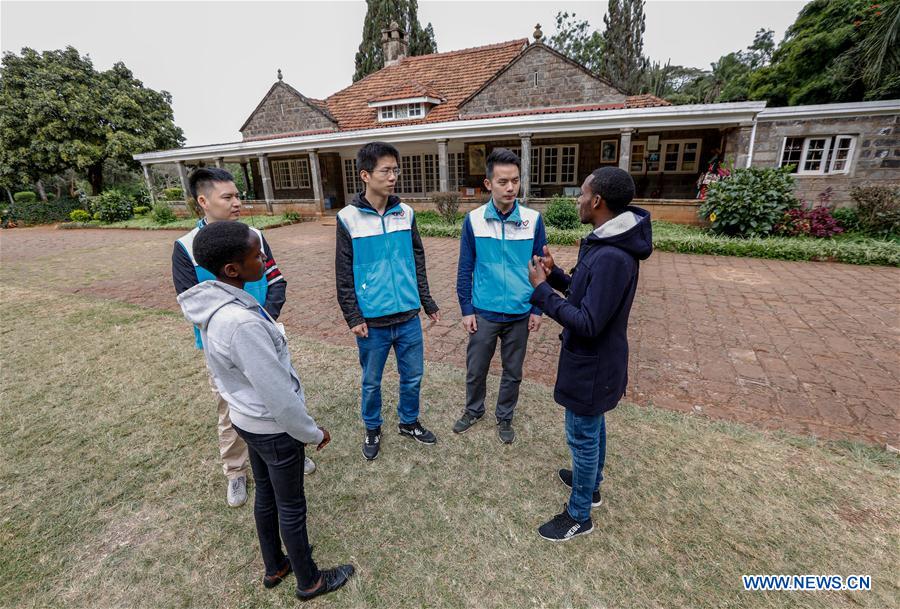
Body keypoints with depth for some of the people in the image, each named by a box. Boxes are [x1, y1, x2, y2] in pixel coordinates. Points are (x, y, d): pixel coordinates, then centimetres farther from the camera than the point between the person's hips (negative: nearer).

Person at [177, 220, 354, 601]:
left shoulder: (214, 302, -6)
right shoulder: (242, 323, -35)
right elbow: (279, 395, -27)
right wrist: (313, 433, -12)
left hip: (247, 419, 8)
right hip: (275, 428, -8)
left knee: (266, 496, 26)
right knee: (291, 508, 14)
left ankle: (274, 567, 50)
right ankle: (309, 581, 40)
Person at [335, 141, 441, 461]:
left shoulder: (406, 213, 3)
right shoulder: (348, 218, -7)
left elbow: (418, 263, 9)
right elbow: (344, 275, -5)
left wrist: (429, 304, 10)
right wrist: (354, 318, -8)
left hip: (408, 317, 3)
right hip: (372, 321, -3)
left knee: (413, 376, 15)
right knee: (372, 381, 15)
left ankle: (409, 422, 40)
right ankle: (372, 429, 38)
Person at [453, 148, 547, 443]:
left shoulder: (533, 219, -7)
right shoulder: (473, 219, -7)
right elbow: (465, 269, -1)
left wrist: (538, 309, 0)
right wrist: (466, 310, -2)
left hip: (520, 314, 1)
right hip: (484, 312, 0)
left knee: (513, 372, 16)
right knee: (476, 369, 15)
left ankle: (504, 417, 39)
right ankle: (474, 410, 41)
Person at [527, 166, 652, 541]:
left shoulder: (612, 257, -30)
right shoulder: (605, 244, 3)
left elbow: (588, 323, -30)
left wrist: (541, 290, -24)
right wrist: (554, 275, 0)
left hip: (591, 366, -10)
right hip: (594, 360, 10)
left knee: (583, 437, 8)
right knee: (593, 429, 26)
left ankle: (579, 516, 29)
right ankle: (591, 486, 49)